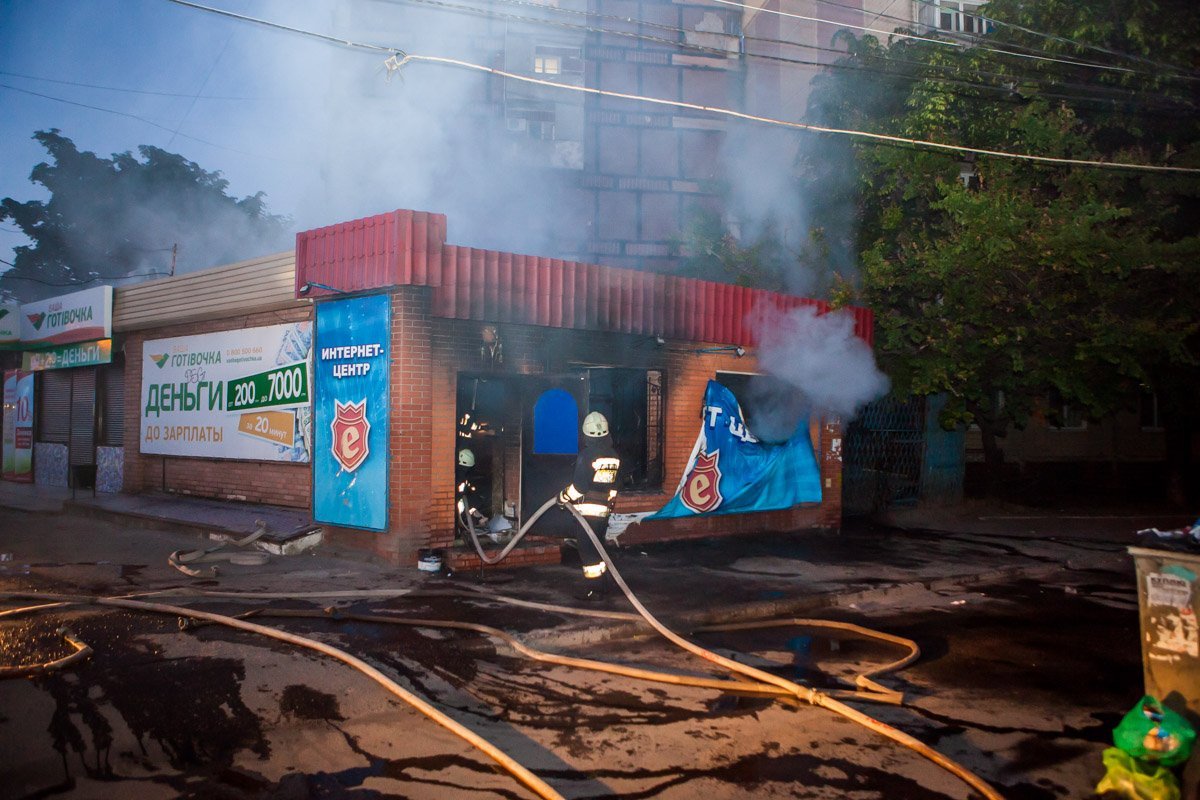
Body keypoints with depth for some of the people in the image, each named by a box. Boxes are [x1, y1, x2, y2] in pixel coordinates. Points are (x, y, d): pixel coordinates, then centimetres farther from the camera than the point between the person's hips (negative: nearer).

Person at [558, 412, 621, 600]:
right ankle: (600, 586, 27)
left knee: (588, 551, 0)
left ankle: (593, 590, 3)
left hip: (587, 510, -7)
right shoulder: (614, 455, 5)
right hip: (605, 509, 7)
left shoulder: (587, 455, -16)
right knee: (598, 548, 19)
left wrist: (563, 497, 0)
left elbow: (578, 486, -16)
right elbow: (612, 485, 11)